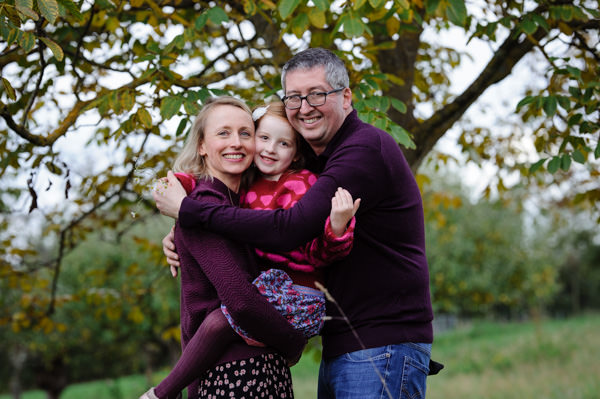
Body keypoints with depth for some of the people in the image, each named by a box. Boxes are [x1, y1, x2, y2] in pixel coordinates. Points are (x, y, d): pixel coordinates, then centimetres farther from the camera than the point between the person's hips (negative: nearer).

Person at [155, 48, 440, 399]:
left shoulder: (366, 149, -16)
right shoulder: (316, 161, 15)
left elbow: (289, 229, -24)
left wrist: (188, 209, -18)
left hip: (383, 347, -9)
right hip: (338, 349, 9)